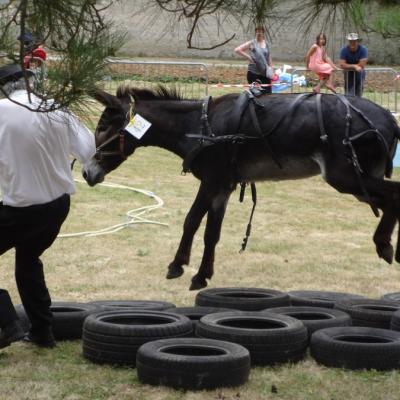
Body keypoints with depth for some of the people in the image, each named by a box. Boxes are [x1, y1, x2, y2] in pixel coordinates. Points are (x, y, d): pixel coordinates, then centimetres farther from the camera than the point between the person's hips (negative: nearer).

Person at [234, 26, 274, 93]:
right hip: (253, 73, -4)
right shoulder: (251, 43, -1)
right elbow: (237, 50, -5)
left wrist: (271, 71, 9)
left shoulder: (266, 44, 11)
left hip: (265, 73, 4)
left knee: (268, 92, -1)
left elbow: (269, 59, 16)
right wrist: (247, 57, -12)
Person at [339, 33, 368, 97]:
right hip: (349, 75, -1)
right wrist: (354, 66, -25)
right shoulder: (344, 50, -14)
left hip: (359, 74, 1)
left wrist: (348, 66, -14)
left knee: (358, 96, 6)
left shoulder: (363, 49, -15)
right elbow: (341, 65, -23)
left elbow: (362, 65, -23)